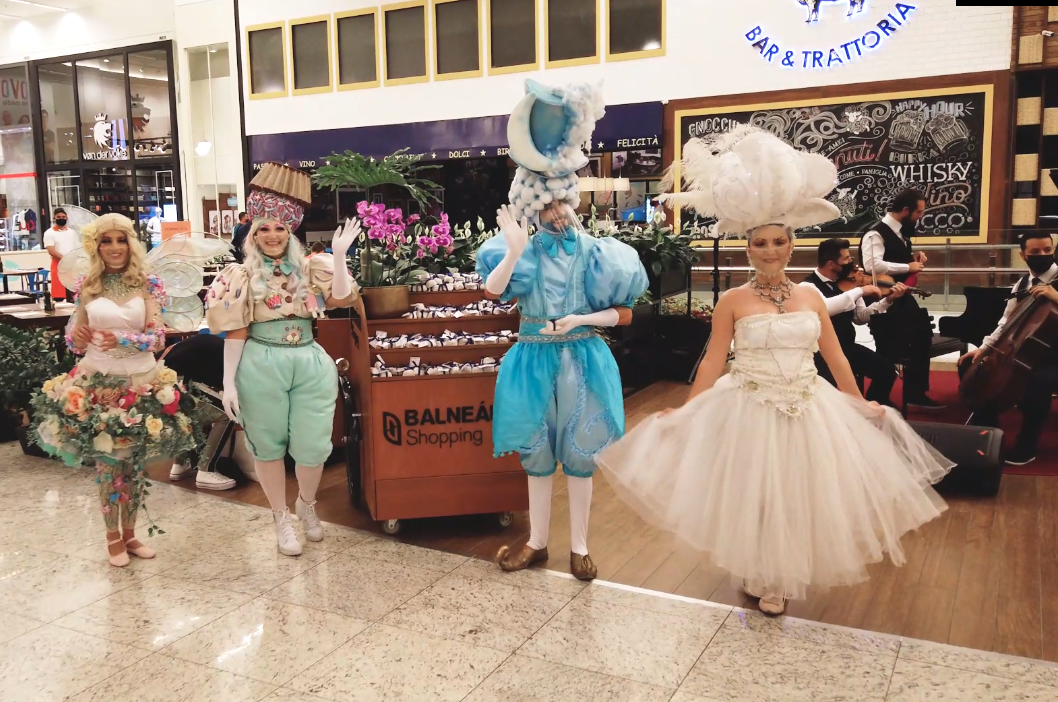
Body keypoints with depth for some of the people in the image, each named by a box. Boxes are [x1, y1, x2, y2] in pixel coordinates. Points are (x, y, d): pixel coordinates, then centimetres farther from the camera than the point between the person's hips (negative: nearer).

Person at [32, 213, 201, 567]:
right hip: (98, 383, 0)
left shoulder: (147, 285, 0)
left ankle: (129, 533, 25)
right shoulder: (88, 288, 2)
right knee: (107, 463, 3)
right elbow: (76, 342, 7)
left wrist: (123, 341, -24)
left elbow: (158, 337, -8)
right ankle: (113, 537, 19)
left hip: (142, 382, 0)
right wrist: (76, 340, -15)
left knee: (135, 463, 9)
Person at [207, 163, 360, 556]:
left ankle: (307, 504, 34)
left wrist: (339, 256, -11)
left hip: (309, 362, 2)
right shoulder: (243, 275, 0)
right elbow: (235, 331, -2)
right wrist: (229, 382, -5)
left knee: (313, 444, 3)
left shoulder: (308, 268, 7)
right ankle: (281, 517, 29)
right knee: (269, 444, 10)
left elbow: (342, 299, -5)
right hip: (261, 366, -2)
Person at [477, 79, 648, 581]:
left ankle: (579, 546, 23)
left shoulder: (594, 252, -1)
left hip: (582, 360, -1)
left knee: (578, 456, 8)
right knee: (537, 454, 11)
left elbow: (624, 314, -2)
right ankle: (537, 543, 27)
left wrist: (581, 319, -15)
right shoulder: (527, 249, 0)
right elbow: (492, 291, -17)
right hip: (535, 360, 1)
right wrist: (515, 248, -27)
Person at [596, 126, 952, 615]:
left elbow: (836, 358, 10)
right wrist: (683, 413, -7)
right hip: (749, 411, -3)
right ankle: (762, 577, 33)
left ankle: (784, 576, 36)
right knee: (754, 495, 8)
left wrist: (861, 405, 15)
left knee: (799, 493, 13)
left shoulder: (811, 298, 3)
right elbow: (713, 362, -5)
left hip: (809, 411, 3)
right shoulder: (733, 301, -6)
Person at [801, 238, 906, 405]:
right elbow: (824, 307, -37)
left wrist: (887, 300, -2)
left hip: (847, 347, 7)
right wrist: (860, 290, -32)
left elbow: (860, 317, 10)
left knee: (886, 368, -8)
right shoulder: (809, 286, -15)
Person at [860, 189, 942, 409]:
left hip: (903, 300, 9)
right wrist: (908, 267, -27)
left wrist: (913, 256, 5)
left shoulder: (900, 232, 9)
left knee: (920, 341, 12)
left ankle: (915, 394, 24)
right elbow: (873, 266, -36)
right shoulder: (876, 234, -19)